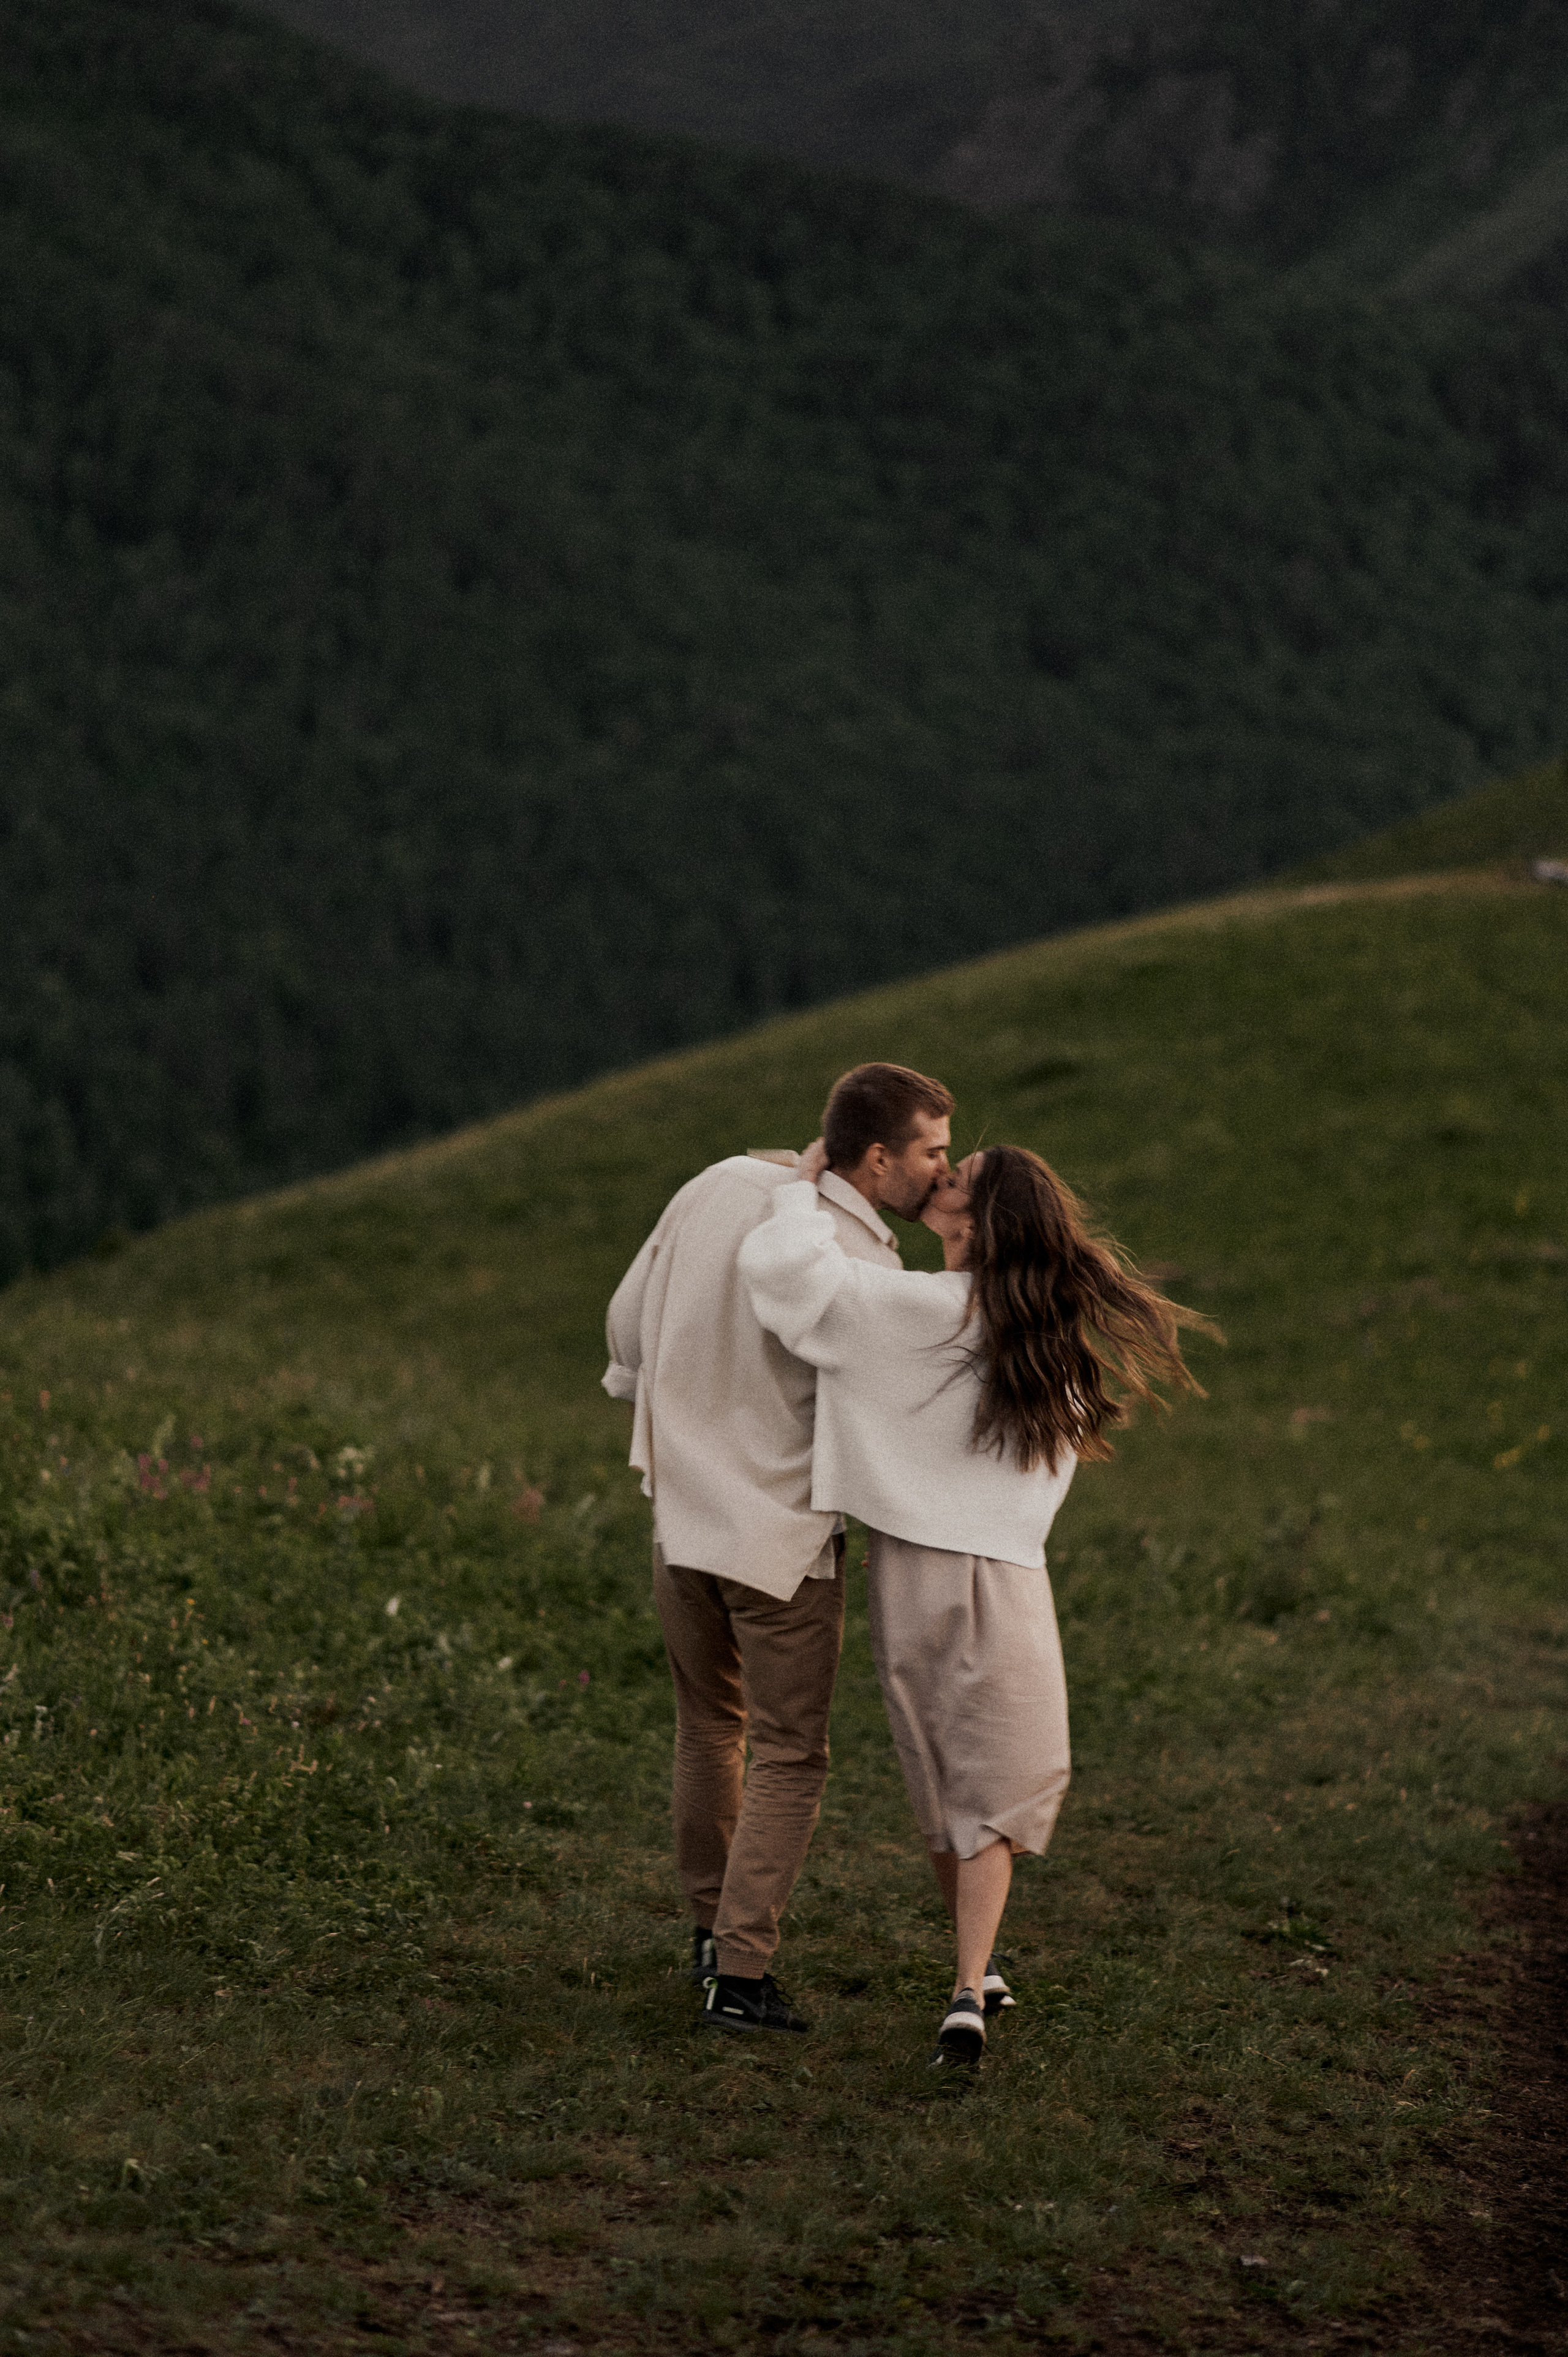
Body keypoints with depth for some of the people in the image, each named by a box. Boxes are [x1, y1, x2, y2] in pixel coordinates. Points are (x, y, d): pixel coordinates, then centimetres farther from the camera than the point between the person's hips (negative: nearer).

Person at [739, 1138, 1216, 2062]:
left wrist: (805, 1184, -9)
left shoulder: (913, 1312, -15)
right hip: (1008, 1574, 1)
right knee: (996, 1790, 8)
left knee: (941, 1783, 17)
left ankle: (978, 1968, 31)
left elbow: (781, 1263, -26)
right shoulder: (1053, 1337, 0)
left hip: (911, 1569, -1)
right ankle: (969, 1992, -8)